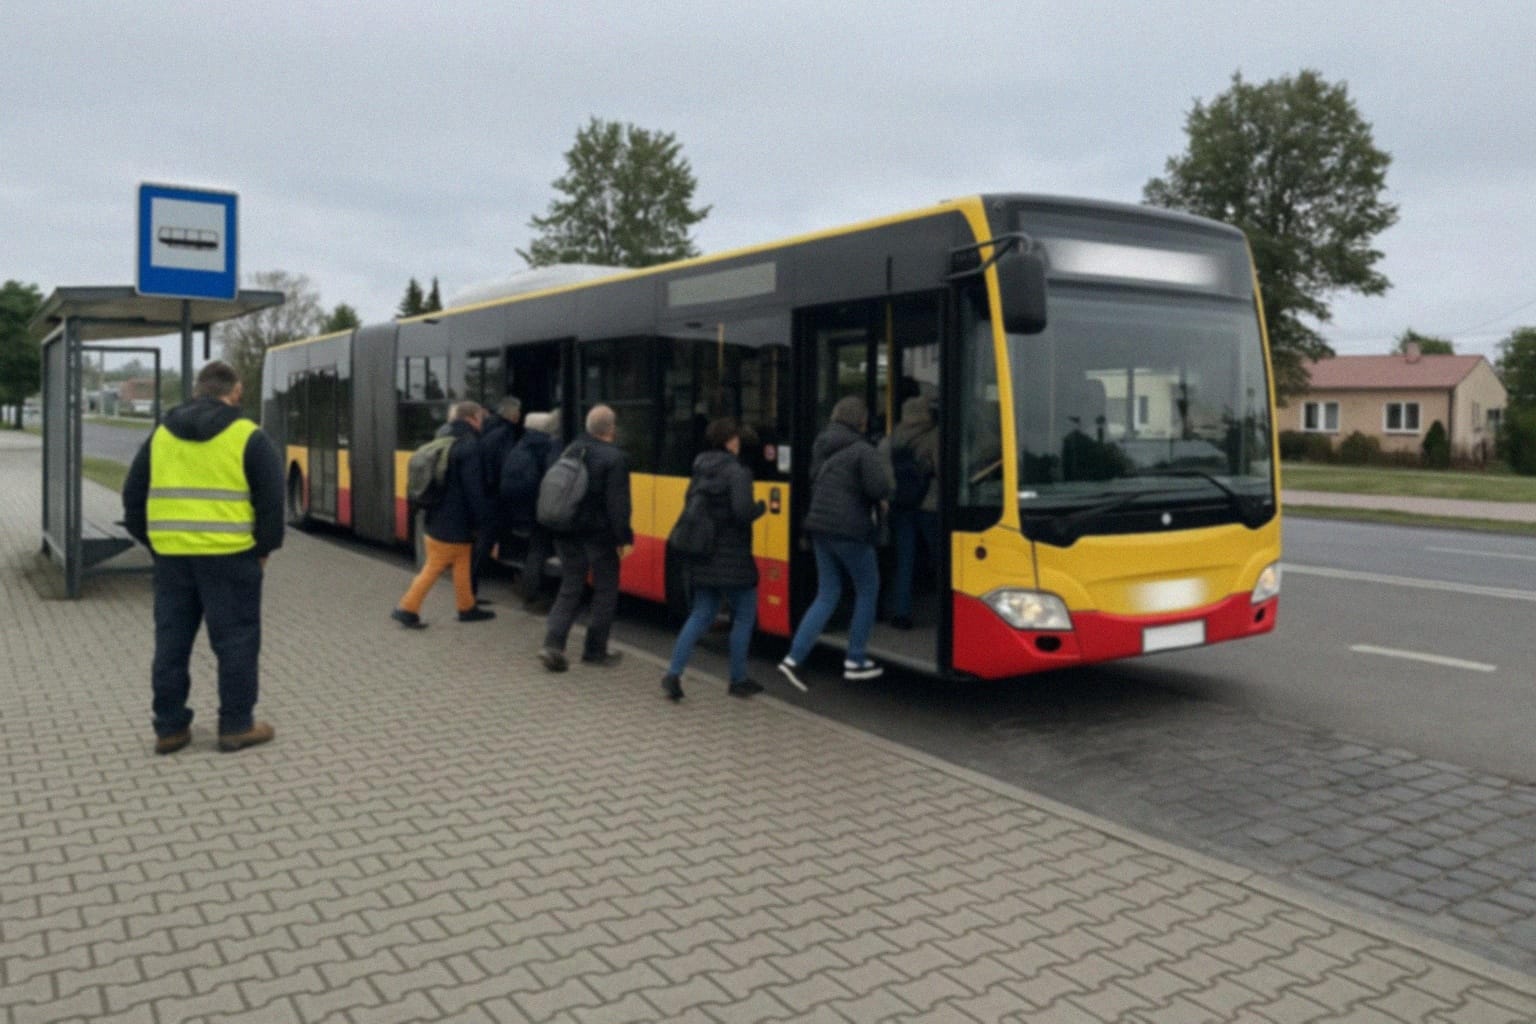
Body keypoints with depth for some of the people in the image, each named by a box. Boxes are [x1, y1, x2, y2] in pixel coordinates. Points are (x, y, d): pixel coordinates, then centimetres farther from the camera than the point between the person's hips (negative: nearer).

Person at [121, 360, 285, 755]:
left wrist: (155, 543, 17)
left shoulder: (160, 436, 10)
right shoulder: (249, 437, -5)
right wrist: (264, 549, 4)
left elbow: (133, 497, 12)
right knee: (235, 640, 4)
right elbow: (272, 499, -7)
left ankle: (170, 728, 18)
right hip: (229, 556, -4)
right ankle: (236, 726, 9)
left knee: (171, 642, 12)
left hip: (172, 555, 5)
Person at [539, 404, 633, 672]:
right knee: (605, 591, 10)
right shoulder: (614, 458, -14)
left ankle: (553, 644, -5)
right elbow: (618, 504, -19)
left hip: (568, 532, 6)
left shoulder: (572, 450, 8)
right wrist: (624, 537, -15)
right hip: (599, 535, -6)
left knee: (570, 589, 11)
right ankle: (595, 650, 15)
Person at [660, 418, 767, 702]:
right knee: (744, 615, 8)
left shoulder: (699, 473, 10)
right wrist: (762, 507, -6)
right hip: (731, 558, -7)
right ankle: (738, 681, 14)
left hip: (702, 555, 7)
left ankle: (673, 674, 1)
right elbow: (743, 511, -24)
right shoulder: (737, 472, -14)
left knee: (701, 614, 13)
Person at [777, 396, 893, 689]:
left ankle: (794, 658, 1)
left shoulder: (821, 447, 11)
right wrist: (881, 500, 1)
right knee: (868, 590, 12)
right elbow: (879, 487, -24)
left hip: (820, 528, 7)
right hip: (850, 531, -7)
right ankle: (854, 661, 16)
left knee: (827, 595, 12)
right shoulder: (862, 450, -12)